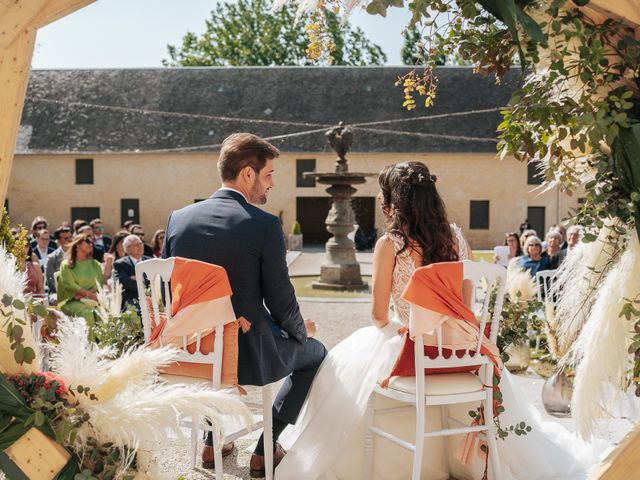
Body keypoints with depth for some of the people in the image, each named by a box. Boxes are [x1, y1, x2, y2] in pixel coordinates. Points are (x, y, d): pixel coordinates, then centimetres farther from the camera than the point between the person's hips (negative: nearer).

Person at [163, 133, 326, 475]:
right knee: (314, 352, 22)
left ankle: (213, 440, 38)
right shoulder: (265, 225, -16)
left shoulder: (178, 218, -2)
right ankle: (264, 450, 19)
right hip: (245, 355, -5)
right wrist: (302, 330, 11)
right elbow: (280, 302, -11)